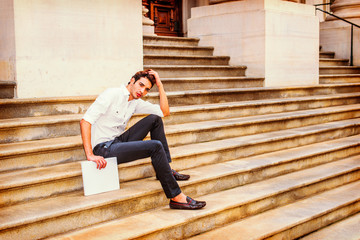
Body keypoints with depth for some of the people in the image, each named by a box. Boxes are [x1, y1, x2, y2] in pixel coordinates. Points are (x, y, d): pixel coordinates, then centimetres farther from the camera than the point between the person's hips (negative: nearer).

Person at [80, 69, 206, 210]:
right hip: (104, 149, -9)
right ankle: (176, 198, -20)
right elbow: (85, 121, -22)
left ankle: (165, 169, 5)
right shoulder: (112, 95, -13)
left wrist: (159, 84, 2)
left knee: (155, 119, 3)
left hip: (118, 141, 9)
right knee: (155, 146, -23)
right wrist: (90, 155, -30)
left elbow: (165, 112, 8)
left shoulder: (136, 102, 11)